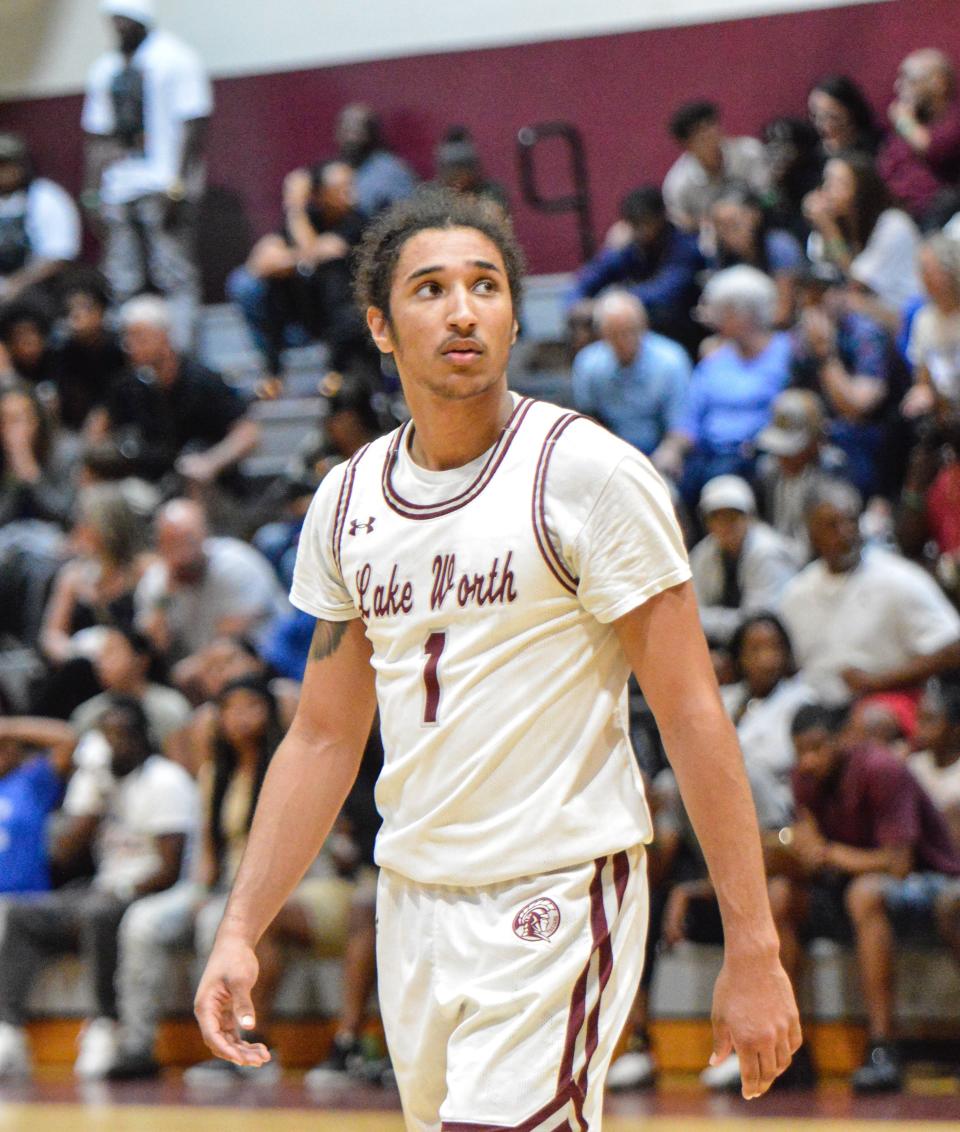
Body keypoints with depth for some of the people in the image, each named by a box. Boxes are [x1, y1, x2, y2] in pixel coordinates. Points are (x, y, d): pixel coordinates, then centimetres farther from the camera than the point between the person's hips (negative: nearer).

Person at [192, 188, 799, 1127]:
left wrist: (753, 951, -15)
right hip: (412, 900, 6)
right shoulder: (346, 502, 8)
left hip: (555, 903, -6)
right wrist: (240, 929, 7)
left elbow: (692, 716, -11)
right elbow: (325, 737, 15)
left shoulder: (589, 473, -10)